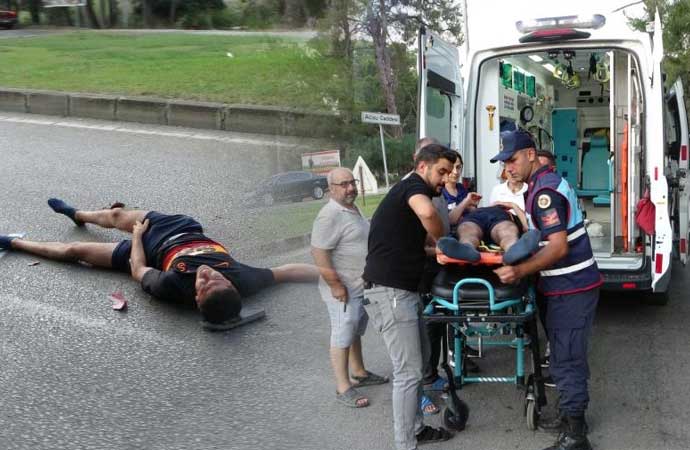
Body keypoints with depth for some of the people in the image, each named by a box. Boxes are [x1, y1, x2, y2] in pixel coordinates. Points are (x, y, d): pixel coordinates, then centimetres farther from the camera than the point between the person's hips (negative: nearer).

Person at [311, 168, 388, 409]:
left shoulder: (353, 208, 10)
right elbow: (319, 254, -25)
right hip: (344, 289, -9)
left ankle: (359, 373, 35)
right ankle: (343, 388, 7)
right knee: (343, 336, -1)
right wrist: (336, 286, -25)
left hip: (362, 286, 10)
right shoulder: (330, 215, -21)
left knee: (356, 331, 21)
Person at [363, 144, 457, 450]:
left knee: (419, 361, 19)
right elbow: (428, 212, -34)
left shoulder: (409, 192, 21)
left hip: (405, 291, 11)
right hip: (390, 293, -11)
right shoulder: (413, 185, -10)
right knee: (409, 372, -5)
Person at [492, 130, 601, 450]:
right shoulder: (546, 182, 12)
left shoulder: (545, 190, -19)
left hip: (571, 289, -10)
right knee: (568, 354, 19)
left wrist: (520, 271, -36)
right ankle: (572, 414, 33)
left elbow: (558, 246, -27)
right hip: (571, 284, 10)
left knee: (566, 360, -5)